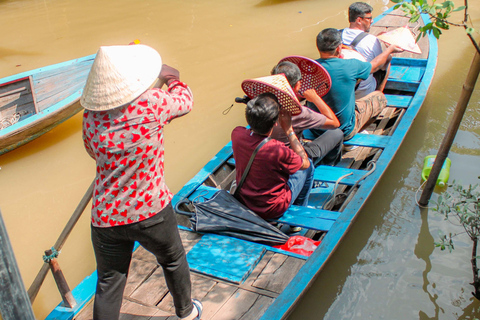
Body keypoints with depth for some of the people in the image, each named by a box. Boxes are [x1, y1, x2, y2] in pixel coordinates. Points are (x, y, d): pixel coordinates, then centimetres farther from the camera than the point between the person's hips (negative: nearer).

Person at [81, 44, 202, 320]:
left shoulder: (92, 114, -4)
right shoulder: (153, 103, -17)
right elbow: (184, 101, 3)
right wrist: (174, 79, 24)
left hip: (105, 218, 3)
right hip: (151, 211, -2)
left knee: (108, 285, 16)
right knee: (173, 260, 26)